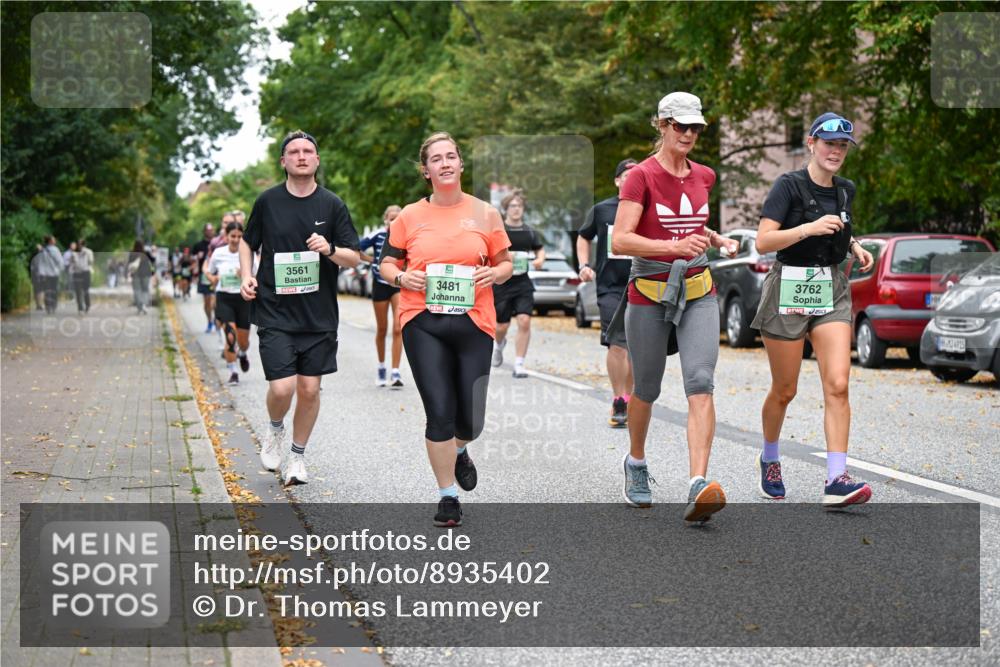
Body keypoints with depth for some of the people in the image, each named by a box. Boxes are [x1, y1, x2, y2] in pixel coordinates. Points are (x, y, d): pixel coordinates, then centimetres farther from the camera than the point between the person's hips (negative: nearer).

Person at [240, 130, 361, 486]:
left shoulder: (332, 205, 2)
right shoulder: (268, 201, 3)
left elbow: (354, 258, 3)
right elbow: (247, 242, 18)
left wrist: (330, 250, -17)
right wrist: (246, 275, 2)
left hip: (319, 315, 1)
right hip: (275, 312, -1)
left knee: (309, 389, 4)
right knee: (282, 387, -12)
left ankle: (297, 456, 23)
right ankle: (275, 430, 21)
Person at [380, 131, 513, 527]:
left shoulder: (485, 213, 8)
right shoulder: (410, 216, 7)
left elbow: (505, 264, 14)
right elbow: (387, 264, 14)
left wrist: (495, 273, -8)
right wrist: (403, 277, -7)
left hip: (473, 323, 1)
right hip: (422, 323, -1)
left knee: (471, 419, 3)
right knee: (439, 412, -7)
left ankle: (459, 451, 41)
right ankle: (447, 496, 10)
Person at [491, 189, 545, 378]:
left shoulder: (529, 231, 7)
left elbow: (540, 249, 21)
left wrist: (540, 260, -1)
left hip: (523, 283, 2)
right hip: (501, 283, -2)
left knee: (524, 321, -13)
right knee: (502, 325, 7)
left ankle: (519, 364, -5)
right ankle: (499, 344, 46)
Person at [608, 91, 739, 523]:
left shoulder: (704, 176, 8)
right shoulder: (641, 176, -9)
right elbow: (619, 241, -20)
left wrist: (716, 239, 13)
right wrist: (675, 247, -32)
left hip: (698, 295, 3)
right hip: (649, 294, -3)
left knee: (700, 383, -16)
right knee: (647, 389, 11)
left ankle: (699, 487, -25)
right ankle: (636, 464, 39)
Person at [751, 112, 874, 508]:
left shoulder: (845, 191, 10)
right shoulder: (789, 186, -8)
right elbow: (763, 241, -17)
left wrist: (855, 247, 9)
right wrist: (810, 227, -26)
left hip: (832, 292, 5)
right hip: (789, 290, -4)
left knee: (837, 386, -11)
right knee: (784, 390, 6)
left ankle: (836, 481, -15)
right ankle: (769, 460, 32)